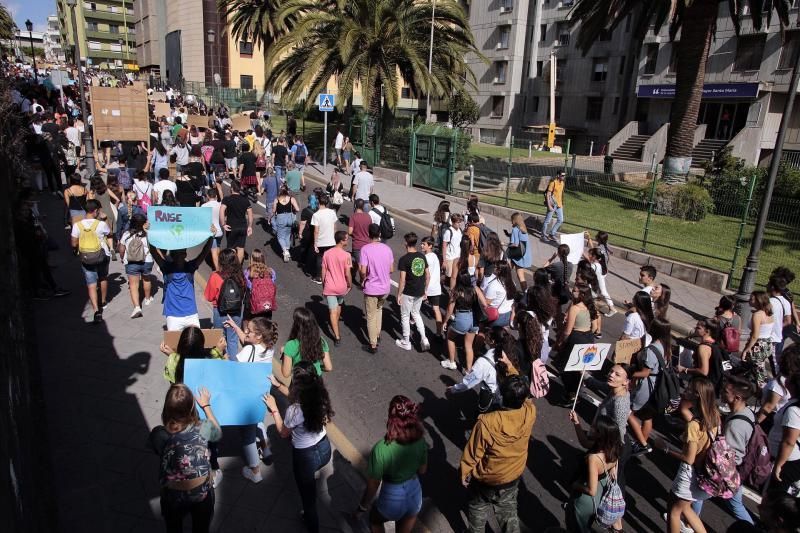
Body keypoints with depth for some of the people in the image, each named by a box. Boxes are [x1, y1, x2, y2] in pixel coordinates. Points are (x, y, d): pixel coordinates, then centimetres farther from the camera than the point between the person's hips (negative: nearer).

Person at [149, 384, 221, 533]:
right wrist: (206, 405, 11)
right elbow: (218, 433, 2)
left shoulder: (158, 434, -24)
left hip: (173, 496, 0)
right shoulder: (203, 428, -23)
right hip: (202, 492, 0)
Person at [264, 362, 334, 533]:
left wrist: (274, 409, -4)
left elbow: (283, 433, -10)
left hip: (306, 456, -6)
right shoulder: (320, 396, -15)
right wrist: (278, 384, 10)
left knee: (307, 494, 20)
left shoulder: (294, 410, -32)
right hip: (324, 448, 7)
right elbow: (298, 397, 8)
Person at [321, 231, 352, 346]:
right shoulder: (346, 255, -15)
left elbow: (323, 272, 0)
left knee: (333, 311, 2)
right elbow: (347, 274, -15)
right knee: (339, 305, 28)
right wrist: (350, 285, 3)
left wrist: (323, 285, 13)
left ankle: (337, 336, -2)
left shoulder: (327, 253, -4)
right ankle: (336, 325, 45)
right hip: (342, 287, -1)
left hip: (329, 287, 1)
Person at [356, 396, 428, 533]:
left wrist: (363, 505, -2)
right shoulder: (420, 441, -18)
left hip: (392, 500, -3)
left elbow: (373, 485, -20)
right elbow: (422, 470, -1)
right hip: (415, 495, 3)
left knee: (375, 518, 32)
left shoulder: (381, 449, -32)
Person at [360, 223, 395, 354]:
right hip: (385, 287, 5)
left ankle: (373, 345, 13)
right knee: (379, 309, 30)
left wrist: (363, 280, -2)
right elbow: (391, 269, 2)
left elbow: (363, 271, -21)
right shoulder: (387, 248, -3)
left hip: (371, 288, -4)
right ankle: (377, 334, 40)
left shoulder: (365, 249, -17)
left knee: (371, 317, 7)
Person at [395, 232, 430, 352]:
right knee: (416, 314, 23)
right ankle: (424, 339, 14)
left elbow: (402, 280, -17)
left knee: (405, 316, 13)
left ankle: (406, 342, 25)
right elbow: (428, 276, 5)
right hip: (420, 292, 6)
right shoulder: (422, 256, 0)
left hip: (408, 293, -5)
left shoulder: (404, 259, -17)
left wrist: (399, 294, -6)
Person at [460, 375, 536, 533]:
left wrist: (464, 472, -2)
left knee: (478, 509, 26)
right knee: (508, 509, 28)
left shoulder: (487, 422, -36)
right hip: (513, 476, 3)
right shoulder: (530, 413, -26)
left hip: (487, 478, -3)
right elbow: (524, 399, -2)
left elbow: (473, 451, -21)